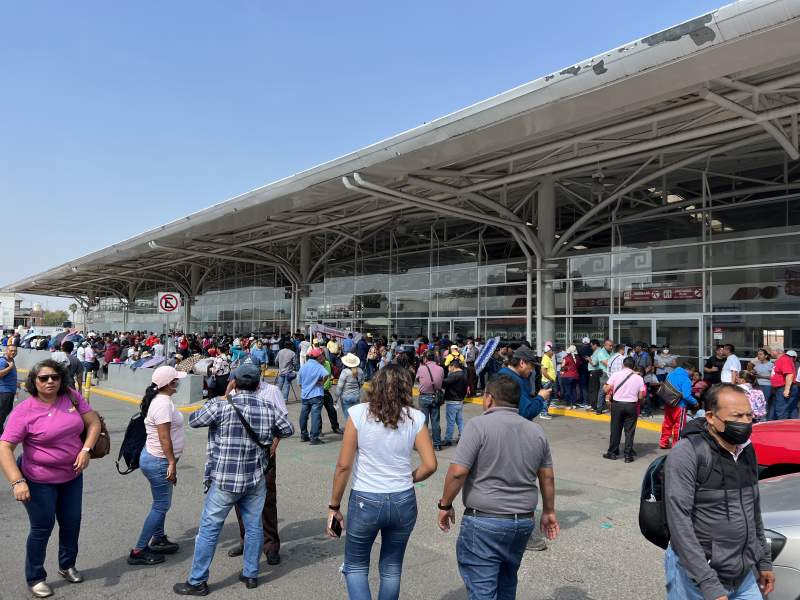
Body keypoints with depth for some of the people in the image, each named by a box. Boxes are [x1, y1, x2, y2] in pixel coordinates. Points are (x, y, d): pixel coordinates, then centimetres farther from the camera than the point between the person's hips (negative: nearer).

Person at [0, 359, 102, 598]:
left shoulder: (72, 397, -7)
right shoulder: (24, 410, -18)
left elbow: (94, 422, -1)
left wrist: (86, 449, -15)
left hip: (72, 476, 4)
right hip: (40, 482, -4)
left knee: (72, 523, 17)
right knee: (42, 529, 10)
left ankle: (67, 566, 41)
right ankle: (35, 578, 32)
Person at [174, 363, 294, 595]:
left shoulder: (221, 405, -13)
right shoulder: (267, 408, -2)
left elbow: (193, 420, 1)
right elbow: (287, 429, 11)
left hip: (225, 480, -3)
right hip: (256, 480, 3)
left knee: (209, 529, 8)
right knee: (254, 526, 15)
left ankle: (197, 582, 17)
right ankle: (251, 575, 26)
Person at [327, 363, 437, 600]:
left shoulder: (358, 413, -10)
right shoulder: (415, 418, -5)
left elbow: (343, 466, -10)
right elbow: (430, 466, -7)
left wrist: (334, 506, 0)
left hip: (365, 501, -2)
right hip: (403, 502, 2)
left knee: (355, 566, 19)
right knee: (392, 569, 21)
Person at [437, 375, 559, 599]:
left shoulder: (479, 425, -13)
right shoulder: (536, 430, 5)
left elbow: (457, 471, -17)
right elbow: (548, 477, 11)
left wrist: (445, 505, -4)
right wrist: (549, 511, 23)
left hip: (484, 522, -6)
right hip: (524, 522, 7)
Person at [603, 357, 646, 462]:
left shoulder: (616, 375, -6)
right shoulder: (639, 378, -2)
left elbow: (606, 389, -9)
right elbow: (641, 396, -4)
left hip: (617, 404, 0)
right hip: (632, 406, 0)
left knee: (615, 429, 9)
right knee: (629, 431, 7)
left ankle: (612, 453, 16)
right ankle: (628, 455, 10)